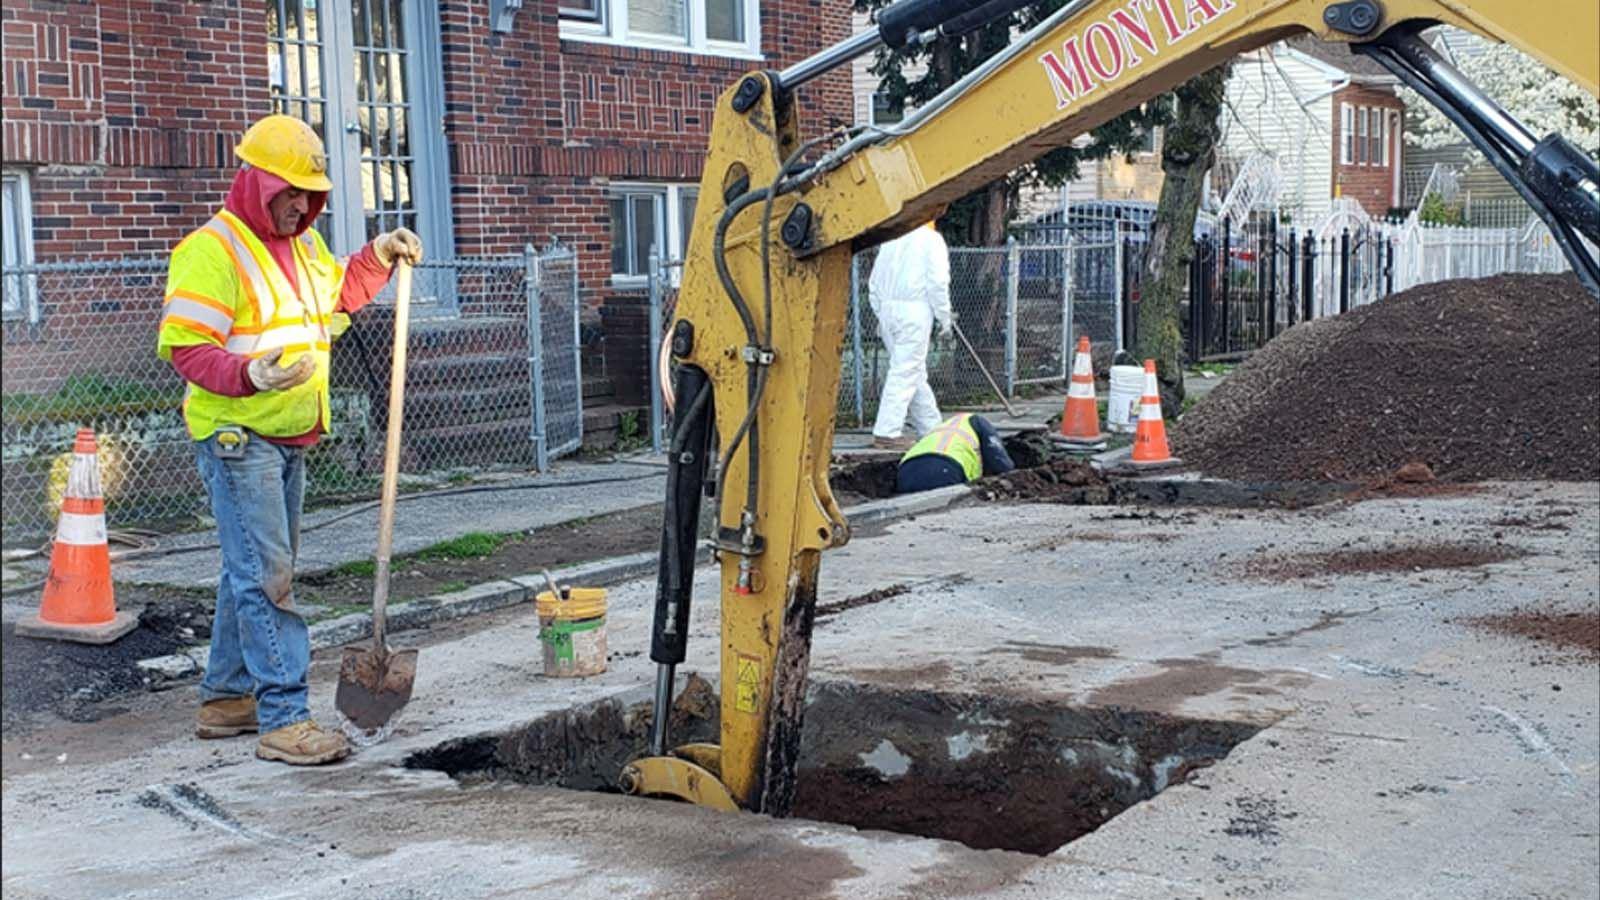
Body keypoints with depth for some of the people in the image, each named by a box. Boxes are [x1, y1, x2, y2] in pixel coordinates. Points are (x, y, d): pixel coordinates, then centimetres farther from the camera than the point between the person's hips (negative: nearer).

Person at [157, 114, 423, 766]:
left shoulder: (303, 244, 15)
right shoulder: (211, 250, -13)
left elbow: (337, 296, 34)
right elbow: (186, 347, -19)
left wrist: (378, 256, 19)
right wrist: (250, 375, -35)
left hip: (290, 439, 9)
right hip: (237, 438, -9)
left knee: (254, 570, 15)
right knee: (264, 574, -12)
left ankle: (225, 699, 27)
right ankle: (283, 718, -10)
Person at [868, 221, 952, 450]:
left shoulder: (891, 239, 16)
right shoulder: (931, 239, -2)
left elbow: (874, 281, 16)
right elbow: (937, 282, -10)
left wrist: (881, 314, 22)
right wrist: (945, 317, -4)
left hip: (888, 310, 7)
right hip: (914, 310, -7)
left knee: (915, 372, 14)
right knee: (905, 373, -7)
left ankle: (932, 428, 21)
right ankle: (886, 433, -11)